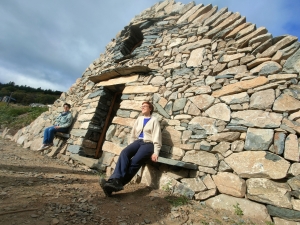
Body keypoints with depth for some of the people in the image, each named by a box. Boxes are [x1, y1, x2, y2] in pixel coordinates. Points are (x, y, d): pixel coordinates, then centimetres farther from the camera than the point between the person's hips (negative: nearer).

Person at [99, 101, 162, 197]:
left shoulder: (154, 120, 7)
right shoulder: (139, 119, 23)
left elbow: (156, 137, -2)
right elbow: (133, 134, 20)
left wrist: (155, 152, -13)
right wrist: (131, 148, 9)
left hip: (148, 143, -4)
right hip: (138, 142, 4)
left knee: (135, 161, -30)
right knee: (124, 153, -28)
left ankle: (115, 182, -37)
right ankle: (116, 180, -42)